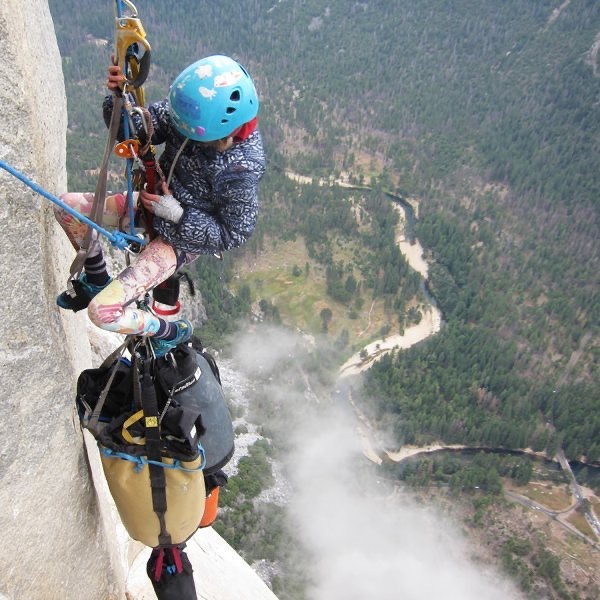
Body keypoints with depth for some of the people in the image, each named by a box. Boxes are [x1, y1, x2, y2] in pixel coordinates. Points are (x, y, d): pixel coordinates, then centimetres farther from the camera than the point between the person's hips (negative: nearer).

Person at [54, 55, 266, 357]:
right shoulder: (191, 110, -18)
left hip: (181, 237, -7)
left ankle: (171, 332, 15)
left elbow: (234, 233, -22)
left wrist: (174, 212, -27)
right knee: (66, 206, 3)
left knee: (103, 312, -16)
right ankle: (96, 281, 26)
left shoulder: (240, 168, -35)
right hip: (155, 201, 7)